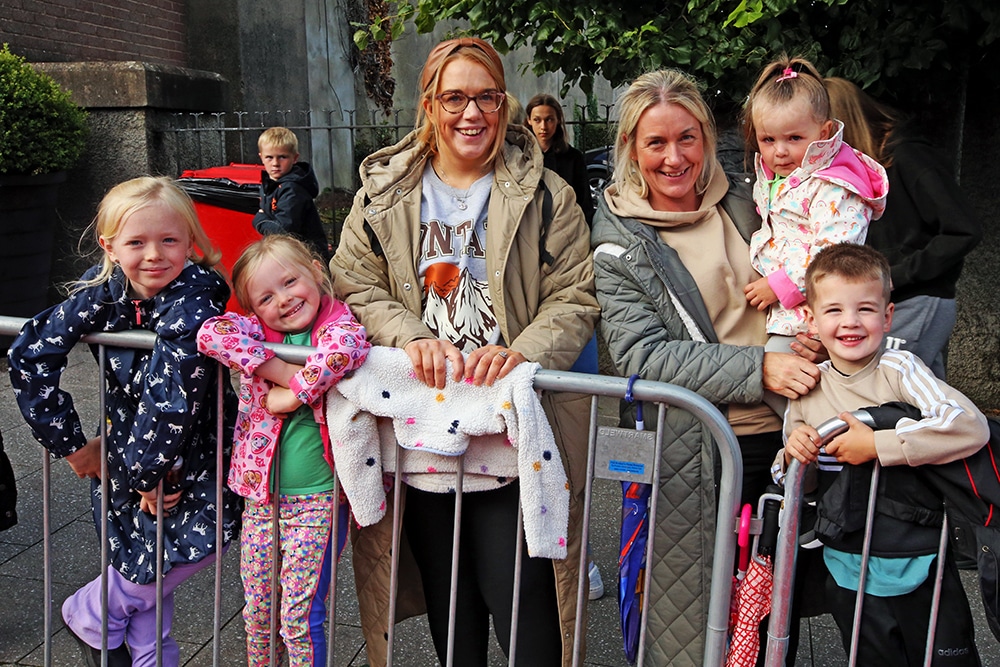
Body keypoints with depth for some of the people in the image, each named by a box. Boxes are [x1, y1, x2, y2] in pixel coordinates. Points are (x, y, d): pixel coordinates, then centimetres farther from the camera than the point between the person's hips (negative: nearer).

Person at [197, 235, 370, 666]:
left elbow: (344, 347, -32)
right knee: (256, 612, 16)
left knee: (301, 618, 1)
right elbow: (211, 333, -19)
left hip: (318, 499, -4)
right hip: (261, 496, 4)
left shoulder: (339, 324, -8)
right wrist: (287, 373, -23)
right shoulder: (256, 330, 2)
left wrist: (291, 395, -24)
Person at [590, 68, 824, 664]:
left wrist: (810, 335, 0)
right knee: (692, 617, 7)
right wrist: (759, 369, -24)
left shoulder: (744, 202, 8)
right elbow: (644, 355, -16)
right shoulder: (619, 246, -6)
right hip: (700, 453, -4)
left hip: (785, 434, 4)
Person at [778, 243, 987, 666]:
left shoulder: (899, 370, -13)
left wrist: (878, 445, -28)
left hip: (918, 562, -3)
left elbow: (971, 427, -28)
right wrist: (792, 454, -13)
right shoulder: (807, 388, -1)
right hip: (848, 568, 4)